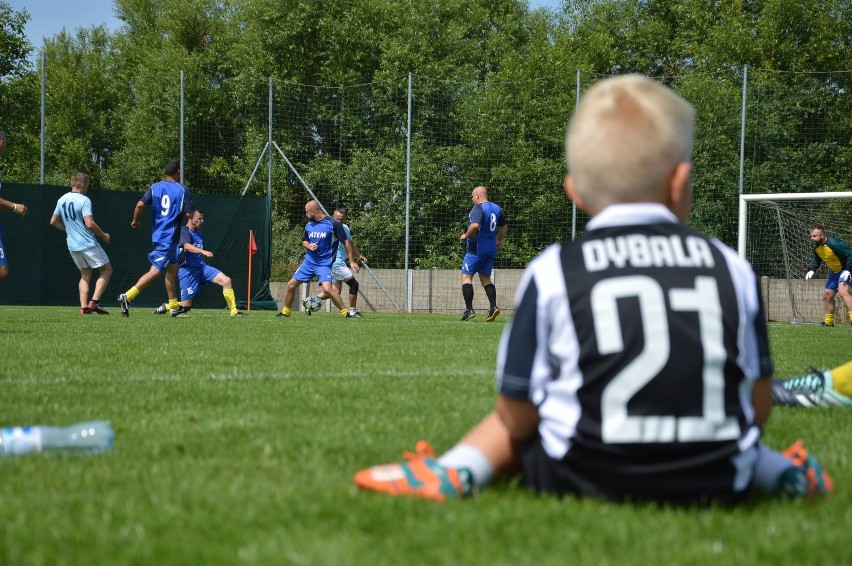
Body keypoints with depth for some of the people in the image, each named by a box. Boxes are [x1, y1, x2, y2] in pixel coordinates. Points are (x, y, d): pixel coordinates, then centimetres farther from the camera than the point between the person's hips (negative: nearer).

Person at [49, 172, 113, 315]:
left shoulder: (62, 200, 8)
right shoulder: (84, 200, -14)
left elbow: (53, 222, 16)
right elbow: (89, 224, -21)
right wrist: (104, 236, -7)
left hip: (72, 245, 7)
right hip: (88, 243, -7)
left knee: (85, 274, 18)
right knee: (106, 270, 5)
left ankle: (84, 307, 3)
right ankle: (95, 301, -8)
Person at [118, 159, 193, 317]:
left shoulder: (155, 187, 5)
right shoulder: (183, 190, -6)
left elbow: (140, 204, -7)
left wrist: (135, 220, 8)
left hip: (157, 235, 6)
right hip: (170, 237, -6)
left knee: (173, 268, 20)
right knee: (156, 271, -11)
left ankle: (173, 305, 27)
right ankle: (128, 296, -24)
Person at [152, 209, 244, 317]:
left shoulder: (198, 233, 16)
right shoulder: (184, 231, -10)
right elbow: (187, 246, -32)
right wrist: (203, 251, -45)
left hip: (201, 267, 7)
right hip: (187, 270, -7)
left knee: (226, 280, -14)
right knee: (185, 306, -6)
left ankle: (234, 311, -11)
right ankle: (165, 307, 23)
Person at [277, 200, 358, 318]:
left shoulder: (333, 223, -11)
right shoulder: (309, 225, 6)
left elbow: (346, 242, -6)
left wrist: (351, 261, -8)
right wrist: (309, 246, -4)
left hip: (325, 263, -6)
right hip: (309, 262, 6)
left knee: (327, 288, -25)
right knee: (291, 285, 5)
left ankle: (345, 312, -14)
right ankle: (286, 311, 24)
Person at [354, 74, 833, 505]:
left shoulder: (552, 274, -4)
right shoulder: (732, 269, 2)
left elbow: (518, 418, -1)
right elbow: (758, 410, 8)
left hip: (587, 481, -2)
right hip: (718, 486, 2)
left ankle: (455, 470, 8)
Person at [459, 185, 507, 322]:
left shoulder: (478, 208, -14)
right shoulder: (496, 208, 13)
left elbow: (475, 225, -31)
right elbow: (504, 226, 24)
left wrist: (466, 236, -15)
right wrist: (499, 240, 35)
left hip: (477, 248, -8)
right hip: (491, 248, 8)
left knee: (466, 276, 0)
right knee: (485, 277, 14)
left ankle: (469, 309, -8)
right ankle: (493, 307, -2)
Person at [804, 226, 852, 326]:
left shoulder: (834, 244, -30)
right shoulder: (816, 247, -3)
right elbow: (816, 259, 17)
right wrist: (812, 270, 0)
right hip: (834, 272, 9)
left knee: (842, 290, -33)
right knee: (827, 295, 14)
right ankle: (828, 322, 29)